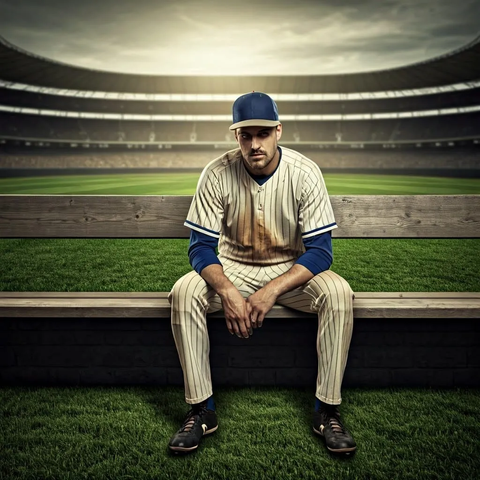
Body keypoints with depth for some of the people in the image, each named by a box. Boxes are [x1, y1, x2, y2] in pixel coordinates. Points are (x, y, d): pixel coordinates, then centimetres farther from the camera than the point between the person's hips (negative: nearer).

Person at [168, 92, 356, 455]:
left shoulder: (304, 173, -17)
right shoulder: (217, 174, -15)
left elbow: (320, 251, -17)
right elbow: (201, 247, -14)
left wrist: (272, 291, -30)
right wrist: (228, 292, -32)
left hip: (291, 270, 0)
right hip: (233, 268, 1)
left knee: (338, 293, -30)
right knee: (184, 292, -28)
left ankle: (328, 410, -15)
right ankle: (201, 410, -14)